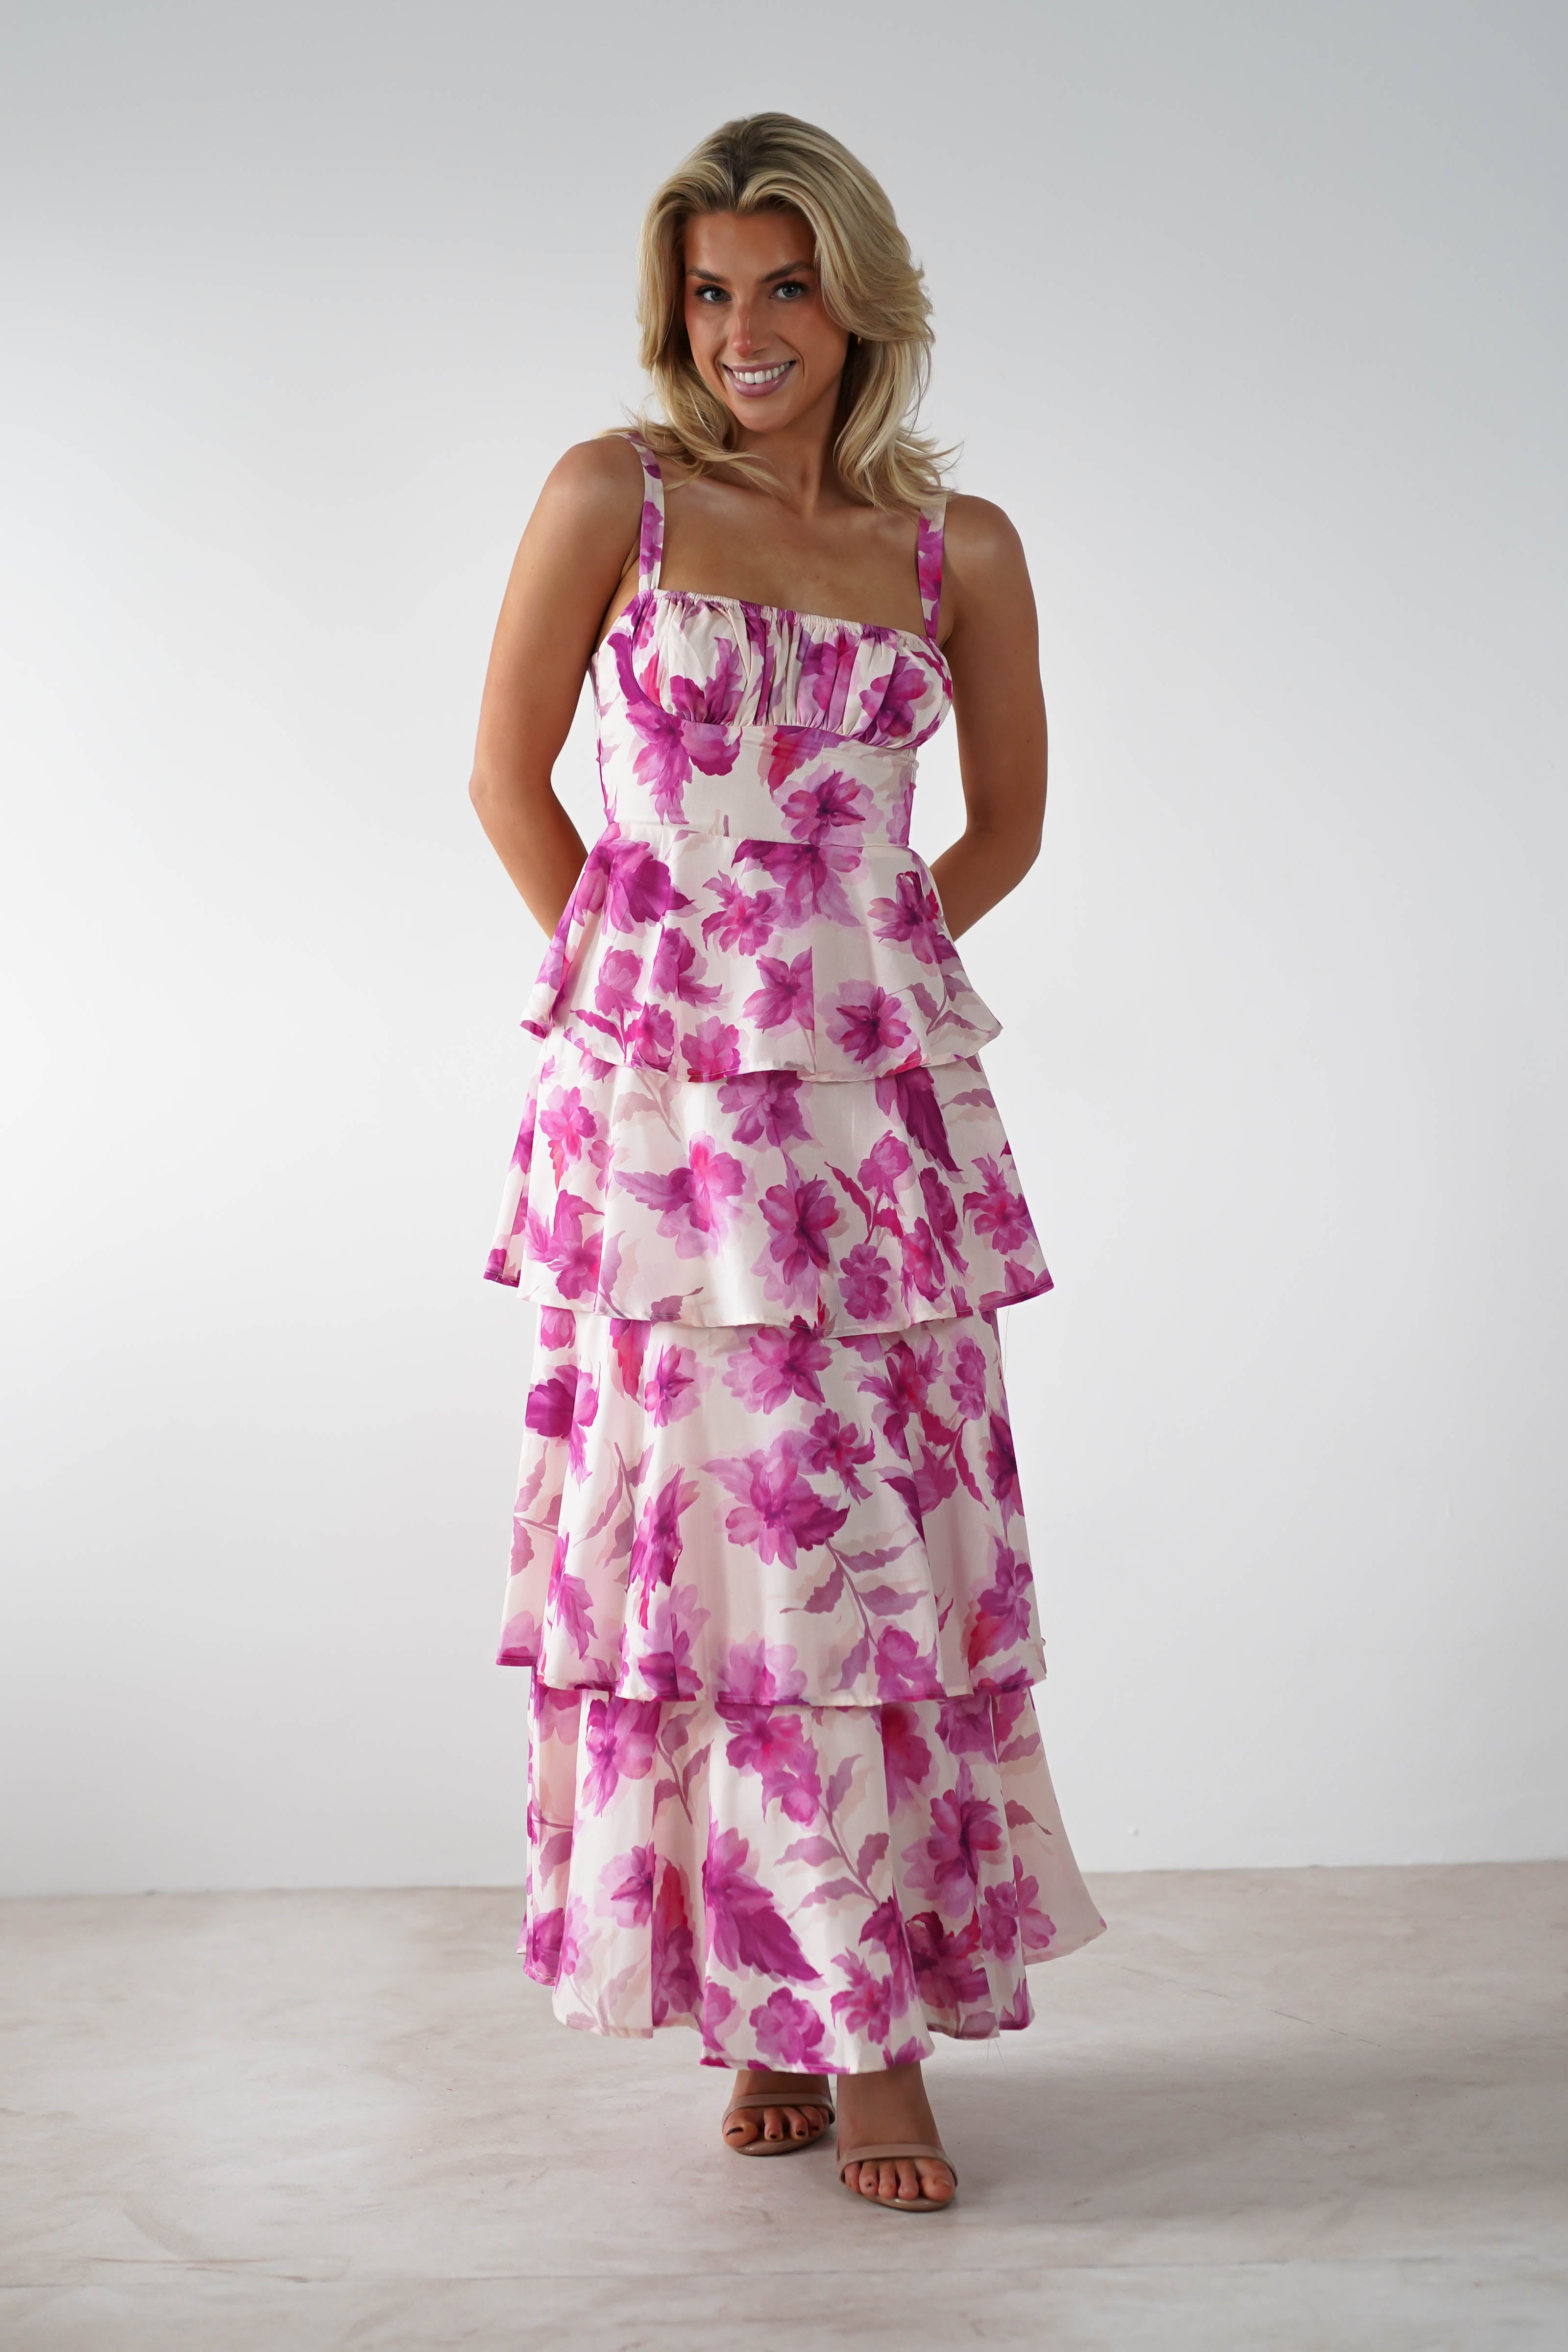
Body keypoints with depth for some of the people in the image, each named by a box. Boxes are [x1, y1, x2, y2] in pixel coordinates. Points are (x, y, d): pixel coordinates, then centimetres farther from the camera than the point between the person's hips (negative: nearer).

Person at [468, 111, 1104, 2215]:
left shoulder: (960, 549, 6)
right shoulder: (615, 497, 1)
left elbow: (1008, 822, 16)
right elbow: (511, 774, 7)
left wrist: (855, 982, 8)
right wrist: (644, 982, 4)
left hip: (879, 1093, 2)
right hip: (662, 1093, -2)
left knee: (892, 1531, 3)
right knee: (721, 1522, 1)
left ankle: (862, 2004, 16)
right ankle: (769, 1997, 15)